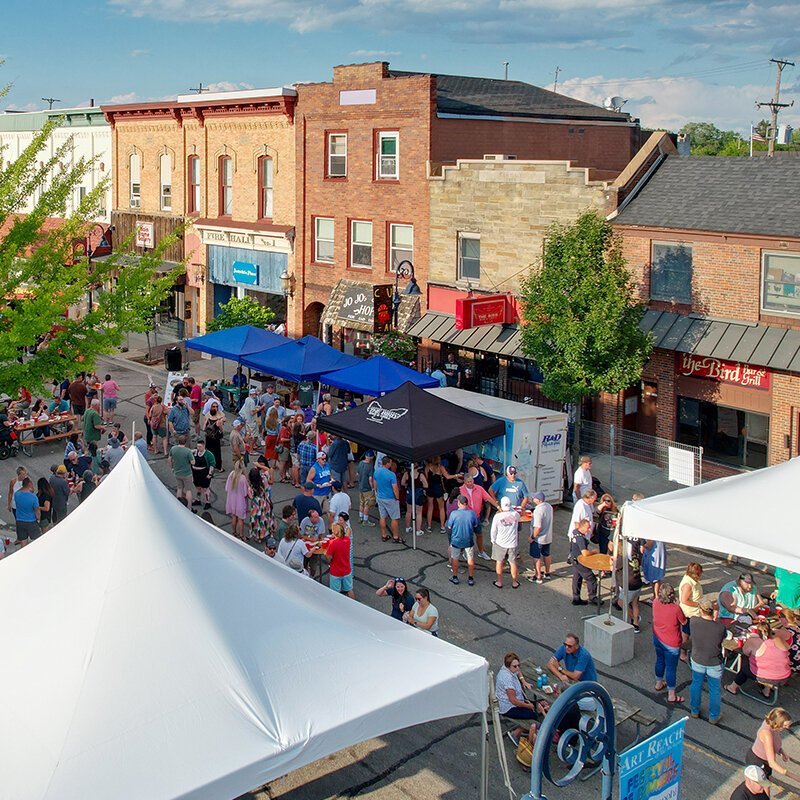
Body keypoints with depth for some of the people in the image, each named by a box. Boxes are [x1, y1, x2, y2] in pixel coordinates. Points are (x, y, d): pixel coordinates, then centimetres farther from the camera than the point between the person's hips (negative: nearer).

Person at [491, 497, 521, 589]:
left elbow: (493, 530, -8)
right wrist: (510, 508, 15)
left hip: (500, 543, -1)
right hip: (513, 543, 1)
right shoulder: (515, 515, -13)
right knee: (513, 563, 16)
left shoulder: (497, 516, -18)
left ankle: (499, 582, 26)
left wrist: (493, 540, 8)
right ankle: (514, 582, 27)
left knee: (499, 562, 16)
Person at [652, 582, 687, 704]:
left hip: (657, 638, 6)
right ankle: (671, 696, 22)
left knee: (660, 660, 29)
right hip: (671, 644, -6)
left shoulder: (655, 603, -16)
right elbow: (684, 622, -12)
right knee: (671, 668, 9)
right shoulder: (676, 609, -30)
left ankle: (659, 683, 50)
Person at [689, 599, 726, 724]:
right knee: (714, 690, 20)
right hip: (714, 664, -2)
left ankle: (695, 711, 45)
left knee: (696, 686, 26)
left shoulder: (693, 622, -24)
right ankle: (713, 717, 37)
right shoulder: (720, 627, -27)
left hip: (697, 661, 2)